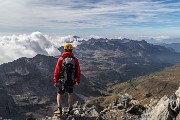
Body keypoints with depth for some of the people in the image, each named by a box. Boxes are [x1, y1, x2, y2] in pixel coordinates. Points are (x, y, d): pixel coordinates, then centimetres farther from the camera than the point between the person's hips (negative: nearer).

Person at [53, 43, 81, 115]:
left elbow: (57, 71, -10)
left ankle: (59, 109, 4)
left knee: (59, 94, 13)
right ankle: (70, 110, 24)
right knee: (70, 94, 17)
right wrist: (78, 81, 11)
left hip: (62, 81, -2)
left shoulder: (61, 59, -11)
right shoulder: (75, 60, -4)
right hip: (72, 81, 2)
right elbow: (78, 72, 0)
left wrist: (55, 81, -1)